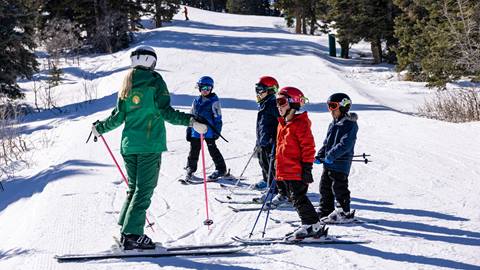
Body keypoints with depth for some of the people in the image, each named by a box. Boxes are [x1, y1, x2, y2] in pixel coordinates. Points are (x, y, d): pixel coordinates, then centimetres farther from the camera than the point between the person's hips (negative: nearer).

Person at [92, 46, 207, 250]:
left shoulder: (126, 84, 12)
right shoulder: (154, 81, -4)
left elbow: (118, 117, 11)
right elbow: (165, 111, -13)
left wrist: (99, 128, 28)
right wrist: (191, 121, -18)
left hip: (129, 143, 6)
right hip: (150, 144, -6)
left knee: (134, 187, 15)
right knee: (144, 189, -4)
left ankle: (126, 230, 12)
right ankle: (132, 235, -9)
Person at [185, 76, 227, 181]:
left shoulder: (214, 101, -4)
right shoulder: (196, 101, 12)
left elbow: (217, 117, -4)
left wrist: (217, 131, -9)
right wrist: (189, 131, 15)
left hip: (209, 131, -5)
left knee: (213, 150, 0)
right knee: (194, 150, 10)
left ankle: (221, 169, 11)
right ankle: (190, 169, 23)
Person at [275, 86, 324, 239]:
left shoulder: (300, 123, -13)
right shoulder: (282, 123, 15)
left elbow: (308, 146, -16)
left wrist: (307, 167, -18)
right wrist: (278, 166, 24)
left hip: (297, 172, -9)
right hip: (285, 171, 9)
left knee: (299, 198, -9)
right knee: (294, 198, 12)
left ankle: (314, 226, -1)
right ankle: (308, 224, 20)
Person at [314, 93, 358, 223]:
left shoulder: (350, 124, -12)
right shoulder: (333, 124, 16)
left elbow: (345, 144, -22)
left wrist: (332, 155, -26)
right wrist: (320, 156, 10)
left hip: (341, 163, -9)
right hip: (328, 163, 9)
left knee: (339, 188, -4)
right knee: (325, 186, 13)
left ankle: (344, 213, 7)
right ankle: (326, 210, 25)